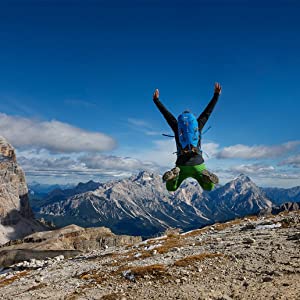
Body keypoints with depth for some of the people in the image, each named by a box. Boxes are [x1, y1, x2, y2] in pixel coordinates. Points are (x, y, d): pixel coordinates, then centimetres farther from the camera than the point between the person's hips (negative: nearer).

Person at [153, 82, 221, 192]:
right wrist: (216, 95, 28)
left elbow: (166, 113, 20)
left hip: (182, 165, 0)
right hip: (198, 165, 0)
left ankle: (174, 174, -18)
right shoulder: (198, 125, 11)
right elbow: (208, 112, 20)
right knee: (208, 188, 18)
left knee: (171, 188, 17)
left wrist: (156, 100, 31)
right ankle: (206, 177, -18)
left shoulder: (176, 126, 10)